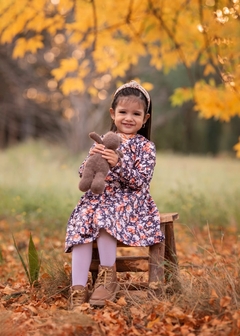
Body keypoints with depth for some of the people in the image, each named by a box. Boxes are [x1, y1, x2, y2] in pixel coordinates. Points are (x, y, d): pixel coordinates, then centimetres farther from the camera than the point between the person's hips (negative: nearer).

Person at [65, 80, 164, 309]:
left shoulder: (145, 146, 1)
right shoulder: (103, 142, 12)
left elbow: (141, 181, -12)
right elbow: (83, 175, 9)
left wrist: (118, 164, -24)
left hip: (129, 201, -4)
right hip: (98, 198, 4)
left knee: (105, 219, -33)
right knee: (81, 225, -24)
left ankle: (108, 278, -17)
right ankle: (78, 289, -25)